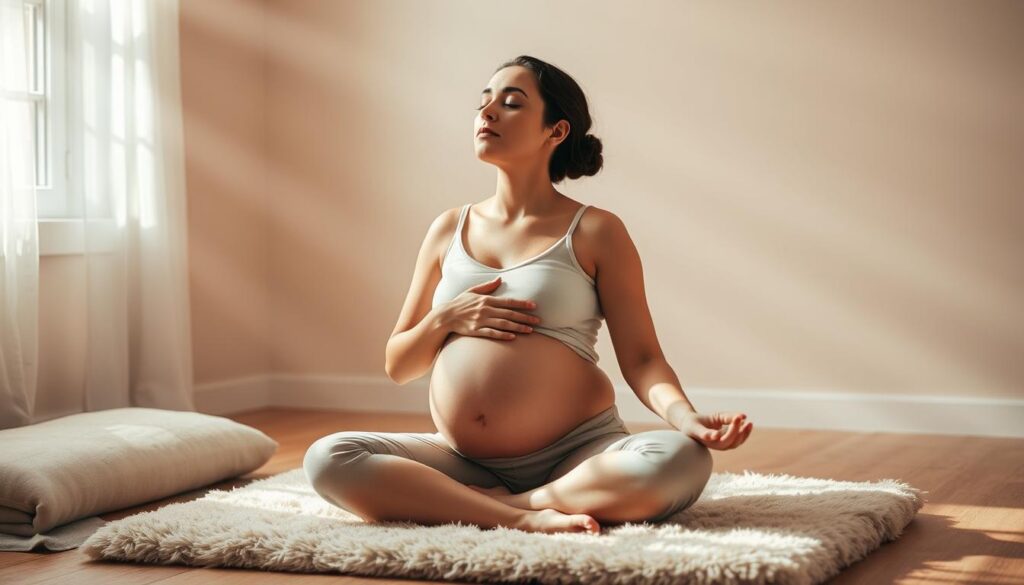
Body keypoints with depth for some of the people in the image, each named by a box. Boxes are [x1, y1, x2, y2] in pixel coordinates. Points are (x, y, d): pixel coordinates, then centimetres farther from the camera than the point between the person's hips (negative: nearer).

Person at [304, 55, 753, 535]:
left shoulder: (595, 231, 3)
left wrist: (684, 415, -23)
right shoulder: (449, 230, 13)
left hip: (577, 454, -3)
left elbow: (641, 358, -2)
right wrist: (446, 319, -5)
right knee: (327, 459, -21)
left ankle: (490, 502, -17)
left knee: (679, 461, -33)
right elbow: (397, 366, 16)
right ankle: (526, 520, -25)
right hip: (463, 460, 3)